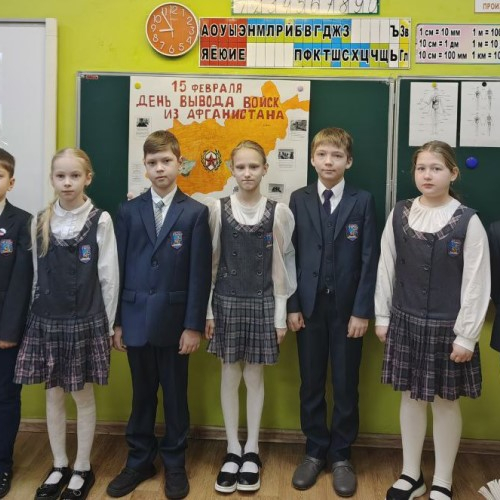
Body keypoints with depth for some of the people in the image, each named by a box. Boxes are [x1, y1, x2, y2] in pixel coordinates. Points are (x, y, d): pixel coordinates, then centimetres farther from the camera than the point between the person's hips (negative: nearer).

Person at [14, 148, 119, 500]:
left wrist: (107, 324, -3)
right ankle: (60, 466, 29)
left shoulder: (100, 221, -8)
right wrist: (37, 316, 8)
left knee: (83, 396, 8)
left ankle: (83, 469, 24)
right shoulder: (40, 222, 3)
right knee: (53, 395, 12)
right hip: (47, 322, 4)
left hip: (86, 322, -3)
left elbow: (109, 277, -5)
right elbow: (37, 276, 9)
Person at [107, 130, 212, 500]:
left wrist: (194, 325, -9)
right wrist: (117, 321, 3)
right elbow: (120, 268, 5)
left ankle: (175, 464, 25)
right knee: (142, 393, 13)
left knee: (175, 394, 9)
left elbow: (200, 273, -5)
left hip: (174, 319, -2)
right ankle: (140, 461, 29)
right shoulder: (129, 211, 5)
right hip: (136, 318, 2)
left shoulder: (196, 212, -1)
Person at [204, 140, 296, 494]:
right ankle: (233, 449, 23)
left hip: (262, 303, -1)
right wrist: (207, 309, 0)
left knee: (254, 376, 8)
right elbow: (210, 262, 2)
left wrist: (281, 315, -1)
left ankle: (252, 450, 23)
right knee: (230, 375, 8)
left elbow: (281, 266, -1)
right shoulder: (218, 209, -2)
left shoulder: (278, 212, -3)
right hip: (227, 302, 1)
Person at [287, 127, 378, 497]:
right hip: (309, 305, 1)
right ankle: (315, 453, 25)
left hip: (347, 308, -1)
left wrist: (362, 311, -9)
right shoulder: (299, 200, 3)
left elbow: (370, 259, -4)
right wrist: (292, 305, -3)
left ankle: (341, 457, 23)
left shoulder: (363, 201, -1)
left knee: (346, 386, 8)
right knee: (311, 385, 10)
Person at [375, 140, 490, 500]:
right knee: (411, 397, 14)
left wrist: (466, 335, -10)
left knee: (445, 401, 10)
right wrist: (382, 316, 6)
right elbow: (386, 268, 5)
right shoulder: (399, 215, -1)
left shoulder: (468, 221, -10)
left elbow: (477, 283, -9)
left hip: (447, 327, -3)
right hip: (405, 322, 3)